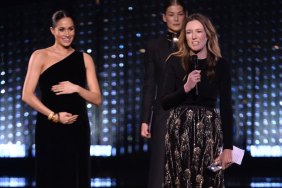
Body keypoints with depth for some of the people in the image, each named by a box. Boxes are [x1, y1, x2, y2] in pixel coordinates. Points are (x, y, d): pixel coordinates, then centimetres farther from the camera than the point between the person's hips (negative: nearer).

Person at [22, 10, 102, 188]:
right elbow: (27, 95, -6)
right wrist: (54, 116, -14)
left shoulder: (85, 59, 10)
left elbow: (97, 99, 7)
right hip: (49, 129, -3)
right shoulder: (40, 56, 1)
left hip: (78, 129, 3)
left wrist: (76, 88, -11)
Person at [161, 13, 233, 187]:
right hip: (179, 130, 0)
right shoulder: (175, 61, 1)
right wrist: (186, 87, -19)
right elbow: (165, 103, -1)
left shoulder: (221, 64, 1)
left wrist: (228, 147, -5)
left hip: (209, 131, 0)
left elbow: (226, 107, 0)